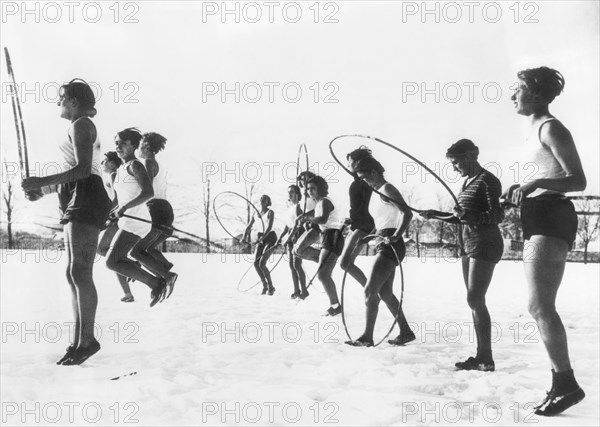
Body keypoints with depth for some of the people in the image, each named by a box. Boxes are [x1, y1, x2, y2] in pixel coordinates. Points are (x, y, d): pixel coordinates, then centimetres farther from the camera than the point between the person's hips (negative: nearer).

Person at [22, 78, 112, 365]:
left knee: (80, 272, -12)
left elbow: (83, 169, -17)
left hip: (86, 201, -10)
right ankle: (80, 341, 10)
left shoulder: (81, 124, -4)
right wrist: (43, 191, 23)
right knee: (74, 274, 7)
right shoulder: (81, 127, 25)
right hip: (77, 202, 10)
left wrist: (42, 181, -19)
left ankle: (87, 340, -8)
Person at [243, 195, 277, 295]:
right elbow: (248, 227, 14)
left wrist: (262, 238, -32)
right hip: (260, 239, 6)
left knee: (262, 264, -16)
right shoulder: (255, 214, 10)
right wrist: (244, 237, -4)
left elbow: (269, 227, -20)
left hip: (270, 238, -6)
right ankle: (265, 285, 10)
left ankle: (271, 287, -1)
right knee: (256, 263, -7)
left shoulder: (270, 212, -7)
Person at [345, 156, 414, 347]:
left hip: (390, 245, -10)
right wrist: (363, 239, 21)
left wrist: (396, 236, -34)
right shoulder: (376, 192, 16)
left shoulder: (386, 190, -12)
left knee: (369, 290, -10)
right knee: (385, 292, 14)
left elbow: (407, 213, -23)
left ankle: (367, 337, -4)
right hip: (382, 244, 10)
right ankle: (406, 332, 23)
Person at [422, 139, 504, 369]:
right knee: (475, 301, 8)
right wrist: (437, 215, 16)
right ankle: (481, 356, 14)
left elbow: (497, 216, -18)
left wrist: (469, 215, -31)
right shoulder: (467, 182, 16)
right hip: (468, 245, 9)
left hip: (484, 246, -9)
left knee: (475, 299, -11)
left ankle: (486, 359, -5)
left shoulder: (487, 181, -11)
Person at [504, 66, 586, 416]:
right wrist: (523, 190, 17)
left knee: (540, 306, -11)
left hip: (551, 217, -10)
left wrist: (535, 182, -26)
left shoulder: (551, 128, -9)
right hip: (540, 217, 10)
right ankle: (563, 383, 18)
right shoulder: (538, 129, 19)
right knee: (540, 306, 10)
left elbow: (579, 181, -14)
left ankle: (567, 384, -2)